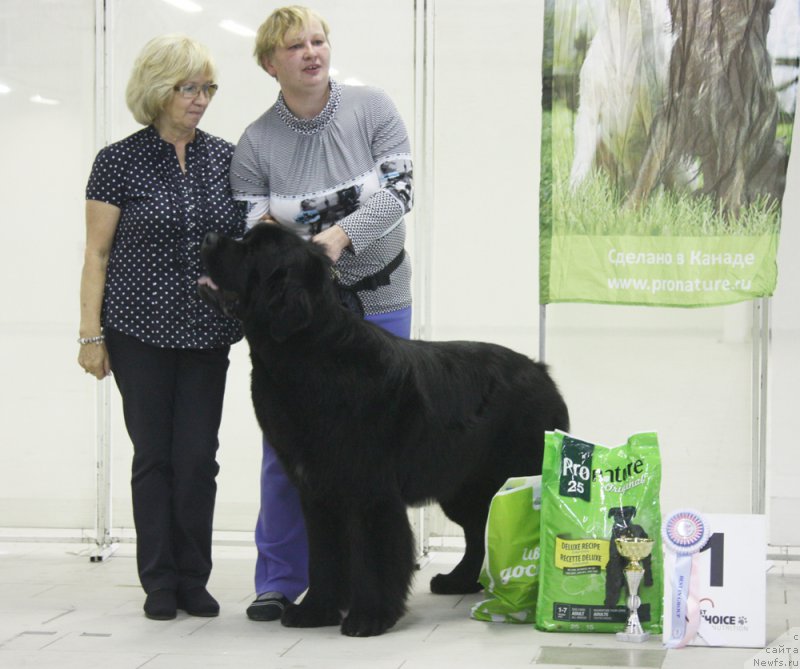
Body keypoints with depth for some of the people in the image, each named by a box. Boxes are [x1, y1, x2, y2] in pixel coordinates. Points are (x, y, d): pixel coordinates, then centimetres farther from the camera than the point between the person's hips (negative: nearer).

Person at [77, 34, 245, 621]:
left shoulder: (225, 158, 6)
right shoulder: (120, 162, -4)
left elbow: (243, 238, 15)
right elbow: (97, 253, -2)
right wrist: (92, 333, -6)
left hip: (206, 334, 3)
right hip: (142, 333, -2)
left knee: (198, 458, 2)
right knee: (154, 455, 4)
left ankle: (194, 580, 14)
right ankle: (159, 583, 13)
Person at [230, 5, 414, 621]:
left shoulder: (373, 109, -2)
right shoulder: (256, 143, -1)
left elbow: (398, 192, -11)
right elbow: (247, 233, -1)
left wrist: (341, 234, -24)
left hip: (378, 301, 0)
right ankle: (279, 581, 12)